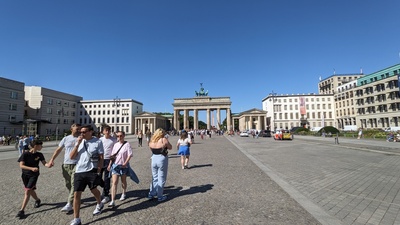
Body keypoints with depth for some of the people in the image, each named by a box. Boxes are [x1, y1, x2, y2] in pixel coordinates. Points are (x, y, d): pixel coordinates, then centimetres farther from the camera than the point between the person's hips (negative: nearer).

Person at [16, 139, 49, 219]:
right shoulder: (25, 154, -13)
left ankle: (22, 210, -3)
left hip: (34, 175, 0)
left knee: (27, 191, -10)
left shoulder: (39, 155, -5)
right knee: (31, 191, 15)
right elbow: (21, 165, -18)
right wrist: (31, 168, -33)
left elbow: (44, 163, -6)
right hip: (25, 175, 1)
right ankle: (37, 200, 42)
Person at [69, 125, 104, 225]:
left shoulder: (98, 142, -7)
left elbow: (101, 158, -5)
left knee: (94, 190, 17)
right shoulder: (79, 142, 5)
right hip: (79, 171, 3)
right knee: (76, 194, 2)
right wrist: (78, 144, -9)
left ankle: (99, 204, 47)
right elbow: (71, 157, 0)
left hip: (92, 171, -3)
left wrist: (99, 170, -9)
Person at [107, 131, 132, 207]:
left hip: (123, 166, -3)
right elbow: (112, 155, 11)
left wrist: (125, 163, -19)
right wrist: (110, 164, 8)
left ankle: (123, 194, 40)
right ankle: (112, 201, -2)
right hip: (115, 165, 3)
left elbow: (129, 155, -13)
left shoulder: (127, 144, -10)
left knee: (123, 181, 15)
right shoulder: (116, 145, 5)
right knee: (114, 182, -4)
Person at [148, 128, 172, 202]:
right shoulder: (164, 140, -13)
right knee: (161, 179, 7)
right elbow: (170, 147, -3)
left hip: (154, 159, 5)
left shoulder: (151, 141, 1)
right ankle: (160, 196, 16)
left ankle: (151, 194, 27)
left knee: (154, 178, 20)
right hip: (162, 159, -5)